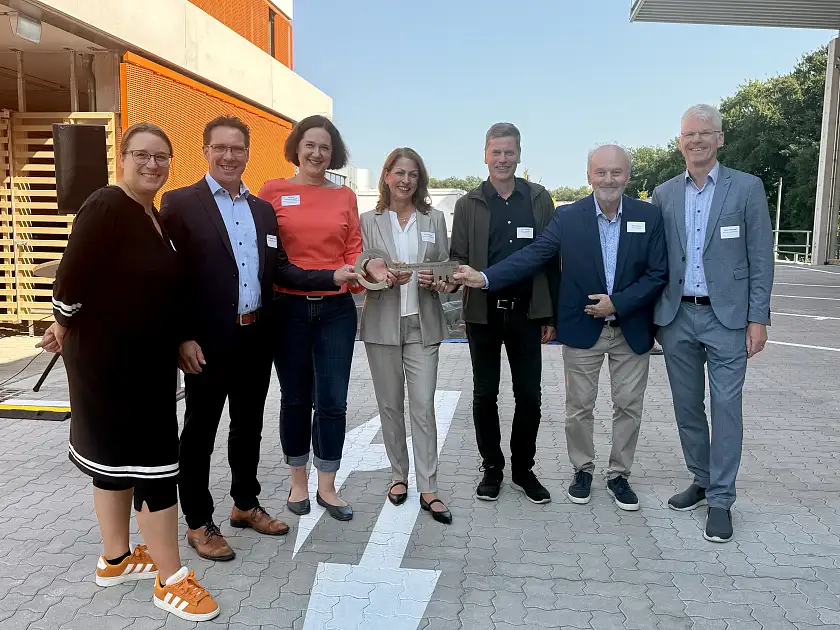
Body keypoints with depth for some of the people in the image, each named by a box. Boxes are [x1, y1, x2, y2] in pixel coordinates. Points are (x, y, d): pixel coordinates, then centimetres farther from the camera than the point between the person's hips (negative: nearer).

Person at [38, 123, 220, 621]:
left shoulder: (157, 216, 10)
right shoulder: (106, 207, -17)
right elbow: (73, 274, -17)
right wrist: (64, 328, -4)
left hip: (148, 358, 9)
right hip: (108, 357, -9)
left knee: (118, 453, 17)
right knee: (152, 459, -6)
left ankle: (116, 558, 32)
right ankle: (170, 579, 5)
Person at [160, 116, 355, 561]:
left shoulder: (263, 209, 12)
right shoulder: (180, 203, -6)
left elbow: (280, 270, 8)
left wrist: (334, 277, -5)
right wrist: (181, 339, -16)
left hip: (255, 338, 6)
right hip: (208, 341, -5)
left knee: (249, 425, 17)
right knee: (200, 430, 8)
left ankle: (246, 504, 35)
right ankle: (198, 523, 23)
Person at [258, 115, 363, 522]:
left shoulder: (345, 197, 8)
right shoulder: (273, 191, 2)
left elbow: (353, 249, 7)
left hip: (336, 309, 2)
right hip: (289, 309, -1)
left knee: (332, 400, 3)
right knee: (295, 399, 10)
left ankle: (327, 488, 20)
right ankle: (298, 483, 29)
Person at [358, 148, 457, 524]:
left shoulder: (434, 219, 8)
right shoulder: (369, 221, 4)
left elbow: (447, 267, 10)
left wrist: (438, 281, -12)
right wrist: (385, 279, -18)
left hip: (423, 324, 0)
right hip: (382, 323, 0)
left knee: (423, 406, -3)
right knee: (390, 405, 10)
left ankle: (428, 488, 4)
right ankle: (398, 475, 26)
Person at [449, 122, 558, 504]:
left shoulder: (539, 199, 5)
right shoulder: (468, 204, 4)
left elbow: (552, 258, 5)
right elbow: (458, 257, 4)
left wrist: (551, 316, 2)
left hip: (526, 312, 0)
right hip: (483, 312, 0)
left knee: (529, 395, 5)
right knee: (485, 394, 8)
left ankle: (523, 469, 22)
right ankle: (492, 468, 24)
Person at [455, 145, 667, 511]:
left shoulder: (649, 216, -4)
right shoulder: (568, 217, -5)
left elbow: (658, 273, -4)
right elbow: (532, 256, -12)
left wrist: (618, 302, -16)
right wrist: (485, 278, -24)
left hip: (632, 329, 1)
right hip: (582, 329, -1)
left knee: (628, 406, 10)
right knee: (579, 407, 9)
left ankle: (619, 475, 28)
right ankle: (582, 470, 30)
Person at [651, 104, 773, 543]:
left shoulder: (747, 188, 0)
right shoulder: (663, 194, 9)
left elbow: (761, 258, -1)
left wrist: (758, 318, -7)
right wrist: (651, 316, 6)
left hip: (727, 317, -3)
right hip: (676, 317, 4)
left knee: (726, 407, -1)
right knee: (686, 407, 12)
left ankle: (720, 500, 11)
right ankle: (701, 480, 29)